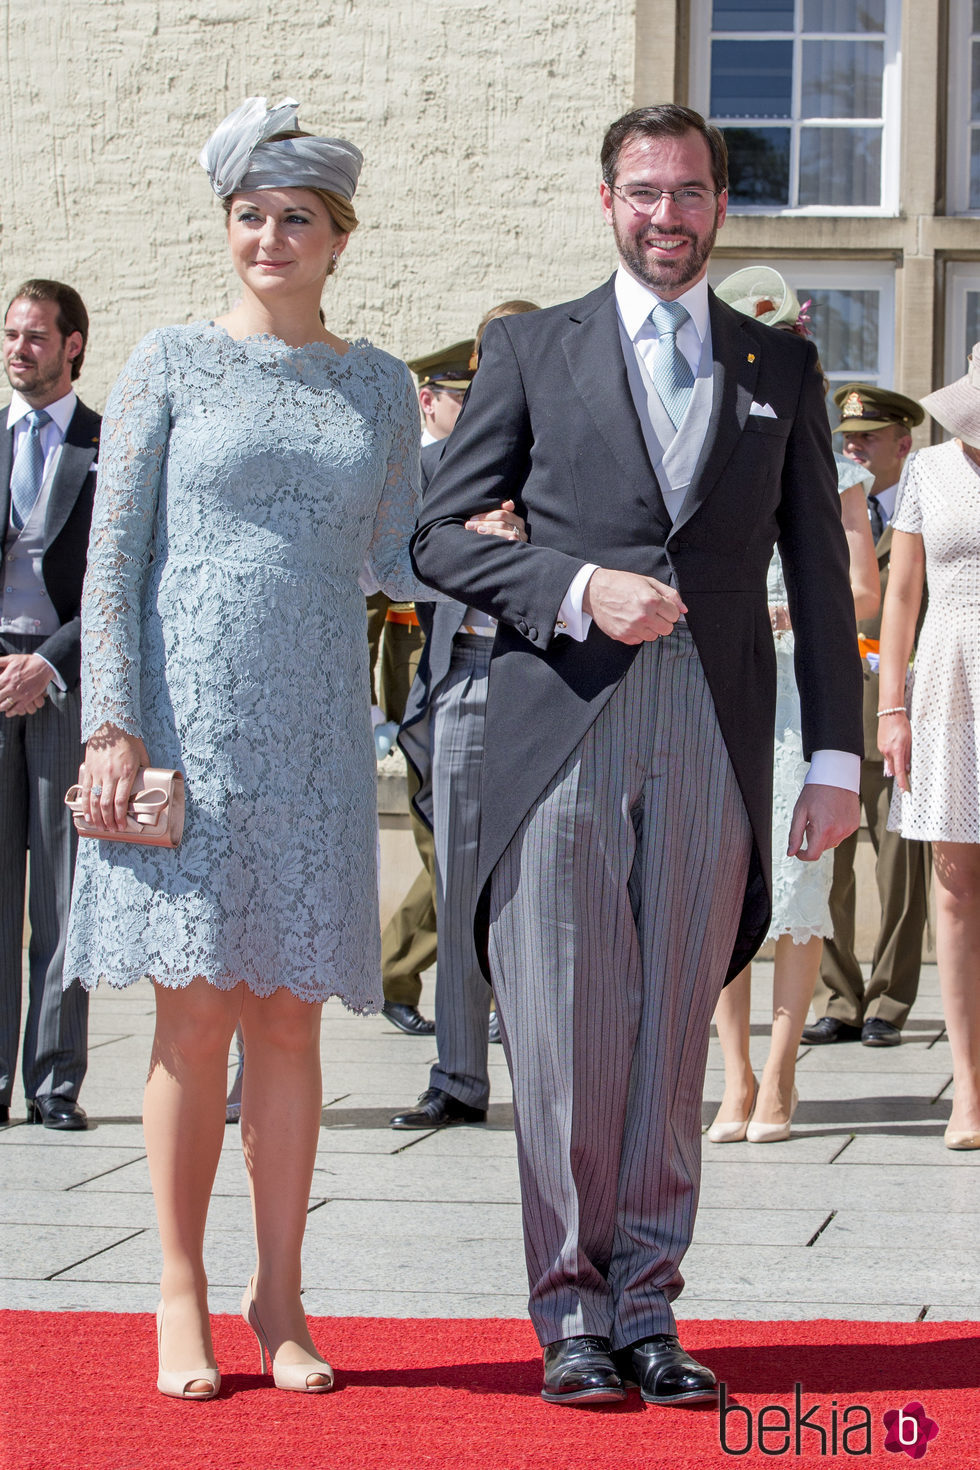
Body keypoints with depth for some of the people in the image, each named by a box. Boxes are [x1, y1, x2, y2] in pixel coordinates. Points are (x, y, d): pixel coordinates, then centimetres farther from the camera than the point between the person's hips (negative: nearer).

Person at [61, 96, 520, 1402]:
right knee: (195, 1008, -2)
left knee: (288, 1013, 3)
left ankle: (279, 1297, 13)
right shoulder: (173, 365, 3)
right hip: (185, 711, -2)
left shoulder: (378, 387, 12)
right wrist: (112, 726, -9)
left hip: (312, 730, 2)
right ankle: (183, 1297, 8)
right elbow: (112, 559, 0)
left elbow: (394, 561, 15)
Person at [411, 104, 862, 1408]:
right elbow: (440, 535, 6)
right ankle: (573, 1314, 7)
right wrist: (579, 591, -10)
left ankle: (646, 1310, 10)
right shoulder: (532, 351, 9)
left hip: (714, 740, 2)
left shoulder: (782, 368, 15)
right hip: (560, 730, -1)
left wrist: (836, 757, 7)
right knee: (565, 1041, -2)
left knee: (672, 1040, 3)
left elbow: (818, 571, 14)